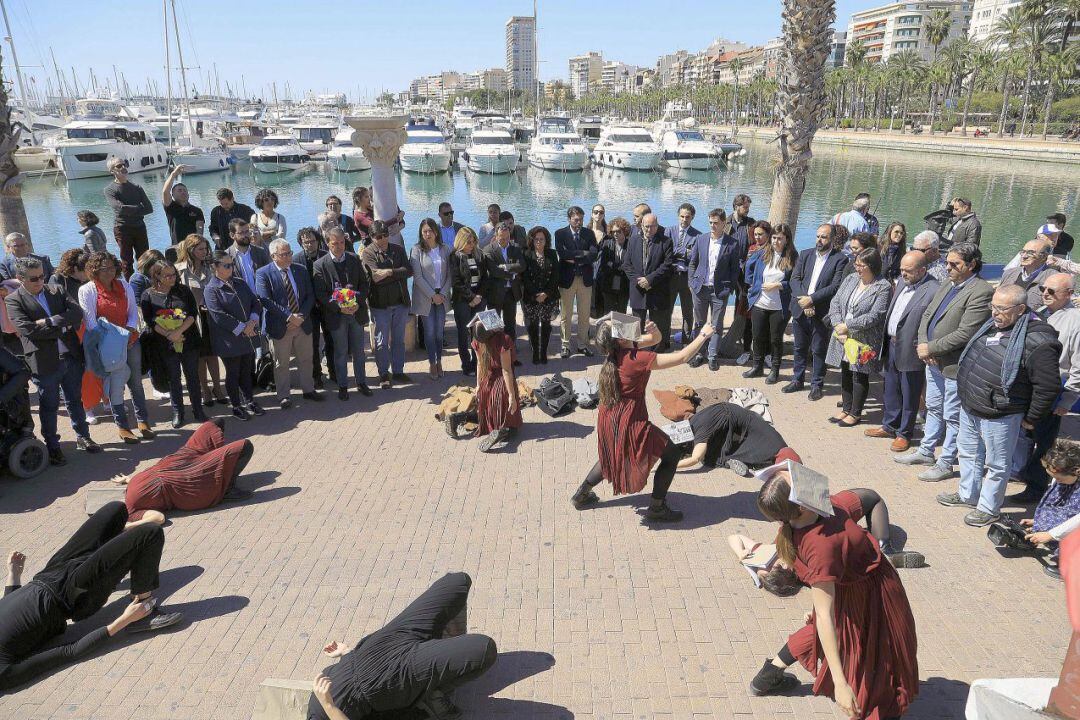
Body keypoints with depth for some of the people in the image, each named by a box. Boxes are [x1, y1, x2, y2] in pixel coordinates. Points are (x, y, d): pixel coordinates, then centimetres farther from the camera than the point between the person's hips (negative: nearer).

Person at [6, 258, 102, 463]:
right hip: (44, 362, -4)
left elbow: (77, 312, -4)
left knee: (75, 400, 17)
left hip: (70, 356, 4)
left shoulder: (55, 292, 9)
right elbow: (29, 330, -17)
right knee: (49, 406, 10)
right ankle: (52, 446, 24)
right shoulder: (13, 301, -5)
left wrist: (51, 321, -16)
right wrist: (62, 328, -13)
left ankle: (83, 437, 32)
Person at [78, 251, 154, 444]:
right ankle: (122, 426, 11)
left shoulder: (124, 286, 6)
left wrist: (130, 329, -9)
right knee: (115, 384, 0)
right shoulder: (87, 290, -6)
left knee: (136, 381, 9)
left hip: (130, 341, 4)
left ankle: (143, 420, 20)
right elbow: (90, 321, -10)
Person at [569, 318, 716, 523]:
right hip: (629, 422, -9)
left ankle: (582, 495, 40)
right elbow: (682, 357, -24)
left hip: (609, 418, 9)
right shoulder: (636, 359, -27)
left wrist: (653, 330, -13)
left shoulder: (620, 349, -2)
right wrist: (703, 335, -13)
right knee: (672, 454, 6)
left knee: (612, 455, 33)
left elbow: (656, 339, 10)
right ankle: (656, 508, 14)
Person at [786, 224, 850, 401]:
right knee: (800, 348, 15)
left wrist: (812, 299, -19)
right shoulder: (805, 255, 8)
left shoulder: (840, 259, -6)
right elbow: (795, 279, 1)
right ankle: (797, 380, 28)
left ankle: (817, 384, 18)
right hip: (800, 310, 4)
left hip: (821, 312, -4)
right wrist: (803, 300, -14)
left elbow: (835, 286, -14)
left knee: (819, 351, 6)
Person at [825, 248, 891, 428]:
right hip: (843, 338, 6)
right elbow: (835, 302, 5)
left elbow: (874, 316, -19)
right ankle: (846, 409, 29)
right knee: (845, 374, 15)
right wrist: (837, 325, -9)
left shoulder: (883, 287, -12)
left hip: (864, 341, -6)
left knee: (859, 376, 6)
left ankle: (856, 413, 20)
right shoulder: (850, 279, 5)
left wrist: (847, 326, -17)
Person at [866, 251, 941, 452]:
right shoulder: (902, 281, 7)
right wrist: (886, 341, 14)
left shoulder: (933, 291, -19)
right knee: (890, 391, 21)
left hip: (911, 352, -8)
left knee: (909, 396, 8)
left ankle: (904, 434, 23)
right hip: (891, 345, 8)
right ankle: (889, 426, 37)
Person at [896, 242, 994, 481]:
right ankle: (925, 452, 36)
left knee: (952, 417, 5)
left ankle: (945, 464, 17)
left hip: (955, 366, -8)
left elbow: (964, 334, -24)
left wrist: (930, 348, -17)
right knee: (934, 408, 22)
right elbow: (927, 315, 12)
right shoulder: (947, 285, 8)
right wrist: (923, 344, -4)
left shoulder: (981, 292, -19)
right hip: (934, 362, 9)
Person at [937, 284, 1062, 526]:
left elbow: (1049, 387, -19)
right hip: (969, 408, 8)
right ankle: (968, 495, 42)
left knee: (996, 465, 9)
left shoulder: (1036, 341, -22)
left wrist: (1030, 419, -10)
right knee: (968, 452, 23)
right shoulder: (992, 325, 3)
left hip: (999, 417, -8)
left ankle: (988, 509, 25)